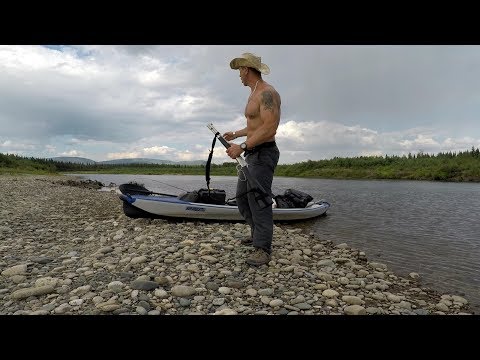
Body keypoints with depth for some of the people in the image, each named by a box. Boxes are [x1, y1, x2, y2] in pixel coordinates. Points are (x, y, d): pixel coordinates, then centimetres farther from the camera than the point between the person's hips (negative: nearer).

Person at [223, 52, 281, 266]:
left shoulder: (267, 93, -13)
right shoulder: (253, 94, 19)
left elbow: (269, 129, -25)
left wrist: (243, 147, -28)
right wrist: (236, 134, 39)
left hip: (263, 154, -10)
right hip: (251, 154, 11)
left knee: (258, 199, -12)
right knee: (242, 197, 14)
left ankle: (263, 249, -4)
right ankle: (258, 234, 26)